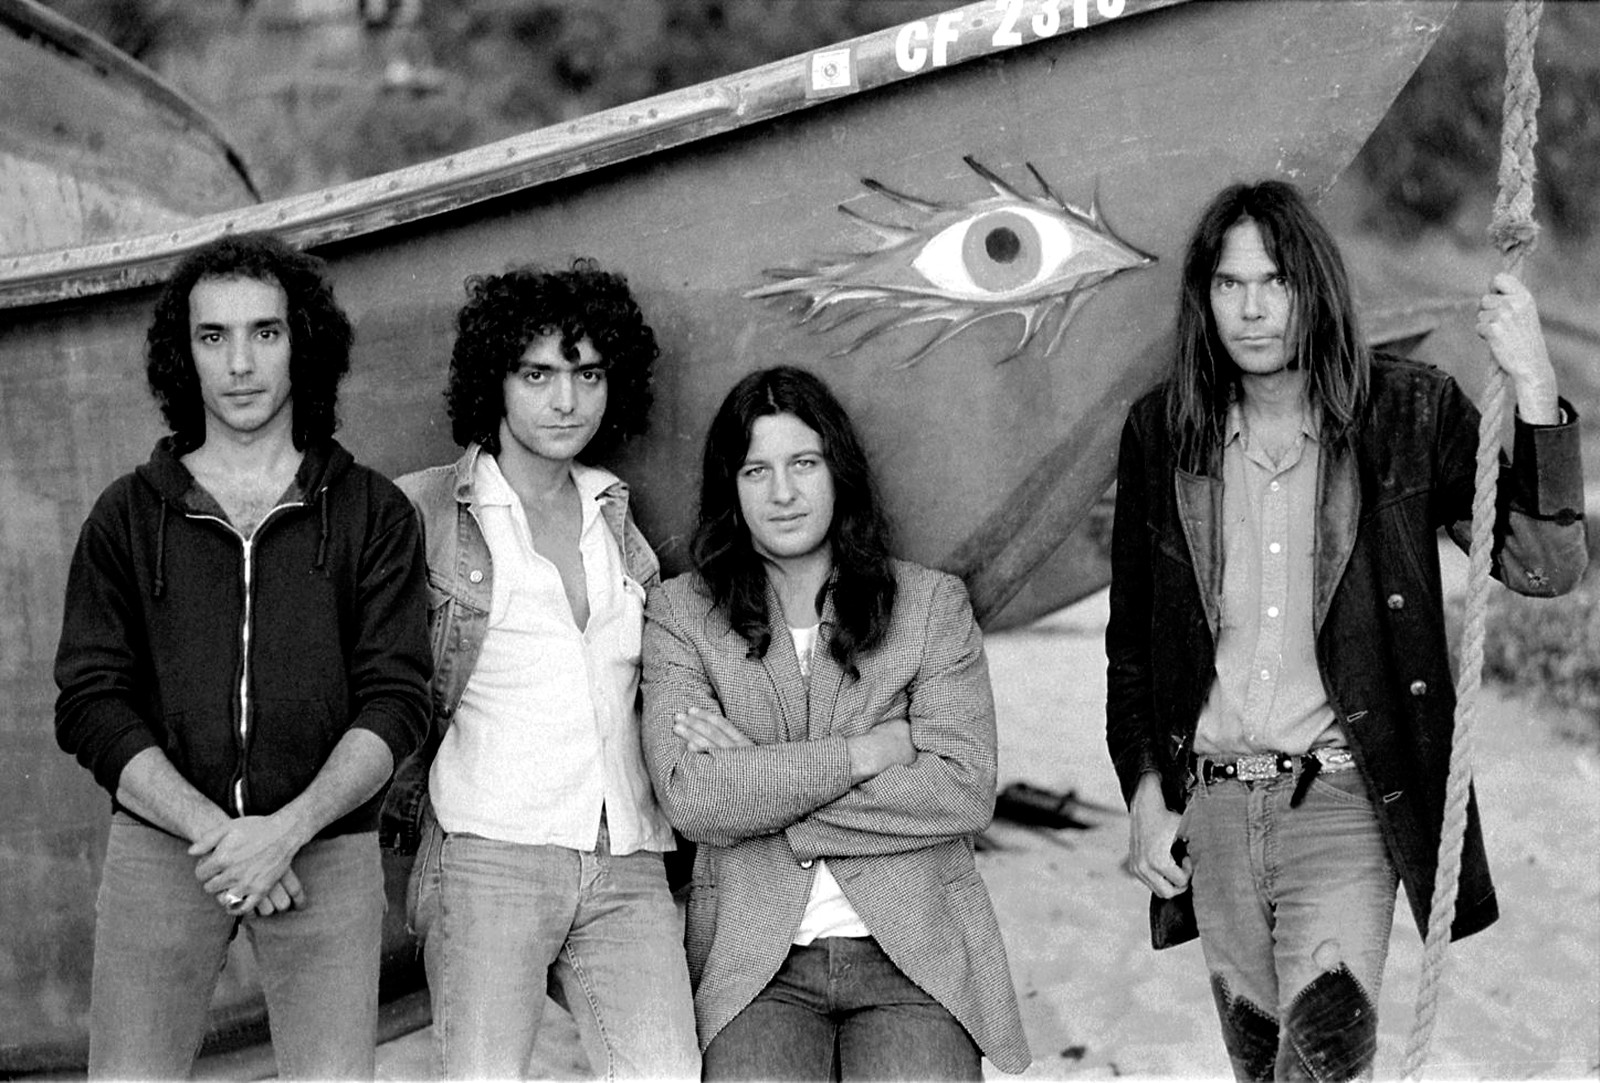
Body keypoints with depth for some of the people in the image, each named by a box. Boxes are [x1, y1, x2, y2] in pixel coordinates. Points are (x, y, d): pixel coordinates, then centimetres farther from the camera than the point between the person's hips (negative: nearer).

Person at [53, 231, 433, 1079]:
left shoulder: (373, 514, 6)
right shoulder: (127, 516, 8)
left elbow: (395, 700, -1)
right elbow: (90, 706, 1)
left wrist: (285, 830, -16)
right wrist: (213, 833, -12)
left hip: (326, 844, 0)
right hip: (160, 840, 1)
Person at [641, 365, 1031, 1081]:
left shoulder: (931, 604, 8)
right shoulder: (680, 614, 6)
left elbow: (965, 792, -4)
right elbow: (691, 800, -7)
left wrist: (758, 777, -6)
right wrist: (868, 752, -7)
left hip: (915, 950, 1)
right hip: (757, 963, -1)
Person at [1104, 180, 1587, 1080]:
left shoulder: (1409, 415, -3)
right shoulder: (1161, 434, 4)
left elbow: (1545, 568, -11)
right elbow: (1131, 635, 13)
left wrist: (1535, 390, -20)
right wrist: (1145, 788, 4)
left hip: (1344, 801, -3)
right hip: (1211, 803, 3)